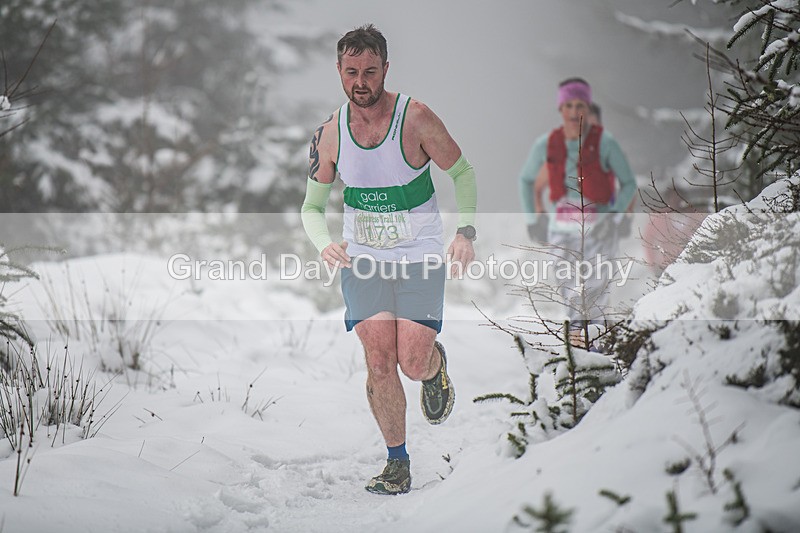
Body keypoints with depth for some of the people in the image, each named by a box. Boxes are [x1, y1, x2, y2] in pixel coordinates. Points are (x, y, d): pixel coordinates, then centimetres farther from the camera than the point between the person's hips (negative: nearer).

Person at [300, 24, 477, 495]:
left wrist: (466, 231, -16)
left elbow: (463, 173, -2)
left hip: (420, 255, -2)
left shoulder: (415, 118, -14)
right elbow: (312, 205, 6)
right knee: (379, 363, -6)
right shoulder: (330, 134, -4)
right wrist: (324, 243, -14)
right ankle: (398, 463, 7)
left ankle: (436, 364, 29)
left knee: (413, 363, -9)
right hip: (363, 259, 2)